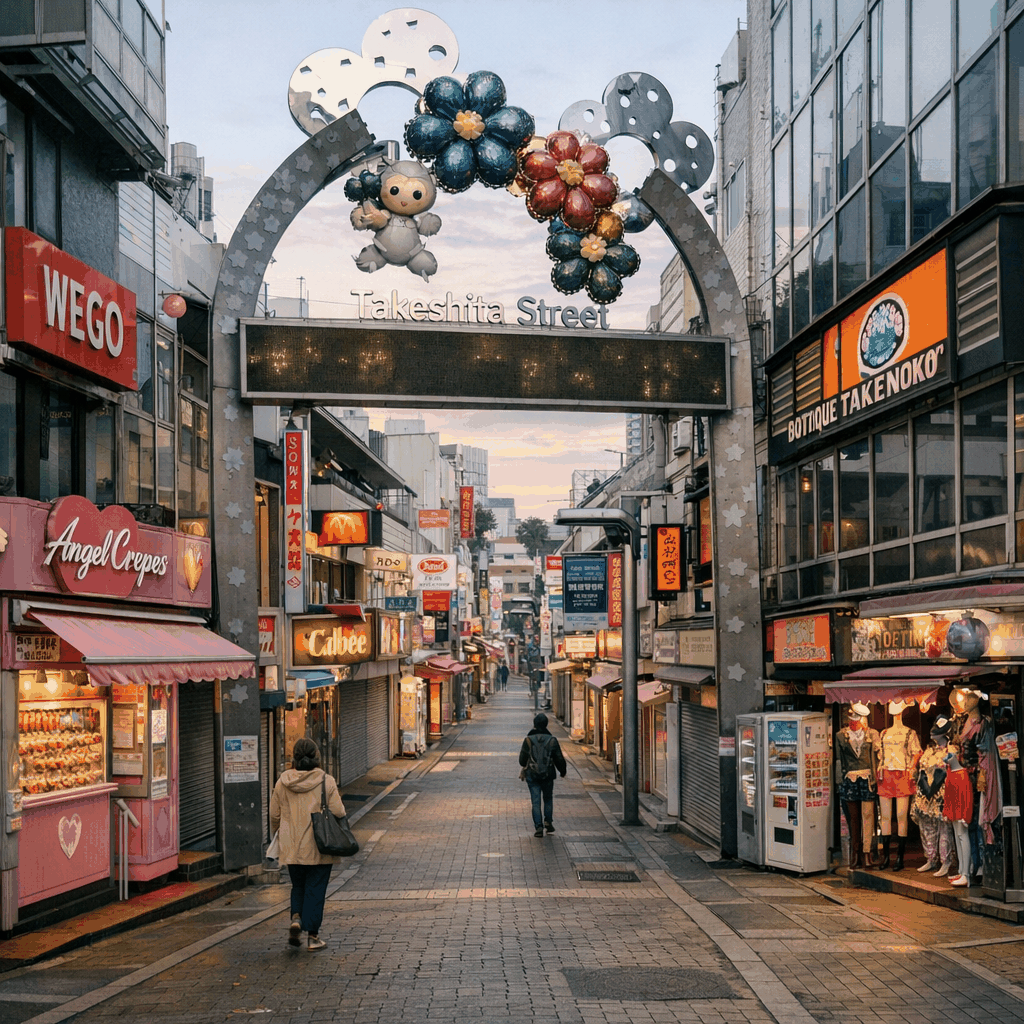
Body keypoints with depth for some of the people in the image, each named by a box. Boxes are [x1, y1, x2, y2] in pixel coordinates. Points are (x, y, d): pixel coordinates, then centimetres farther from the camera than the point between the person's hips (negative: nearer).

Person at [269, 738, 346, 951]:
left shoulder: (283, 783, -3)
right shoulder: (326, 782, -10)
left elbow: (274, 815, 4)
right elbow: (338, 812, -10)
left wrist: (278, 834, 23)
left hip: (292, 847, 2)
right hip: (319, 846, -2)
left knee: (298, 886, 20)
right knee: (315, 889, 6)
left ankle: (296, 917, -2)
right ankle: (312, 935, 6)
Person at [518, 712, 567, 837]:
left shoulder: (528, 740, -7)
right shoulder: (552, 740, -5)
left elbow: (522, 759, -2)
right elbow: (559, 759, 0)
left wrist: (526, 767, 21)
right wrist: (562, 772, 17)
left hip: (532, 775, -1)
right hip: (548, 775, 1)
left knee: (536, 801, 1)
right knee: (548, 798, 20)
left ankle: (538, 827, -7)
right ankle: (548, 821, 13)